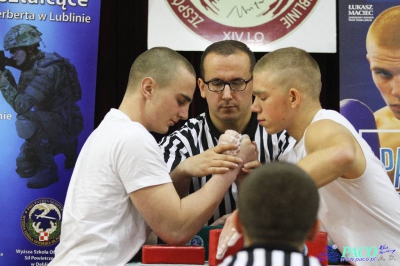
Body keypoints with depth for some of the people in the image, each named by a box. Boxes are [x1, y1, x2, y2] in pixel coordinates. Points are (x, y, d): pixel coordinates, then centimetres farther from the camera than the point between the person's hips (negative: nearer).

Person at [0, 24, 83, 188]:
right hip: (49, 124, 9)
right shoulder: (30, 66, 2)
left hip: (67, 124, -9)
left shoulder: (49, 69, -27)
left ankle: (48, 169, -15)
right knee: (24, 169, 12)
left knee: (26, 121, -34)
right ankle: (66, 147, 31)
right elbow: (18, 98, 3)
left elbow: (21, 105, -33)